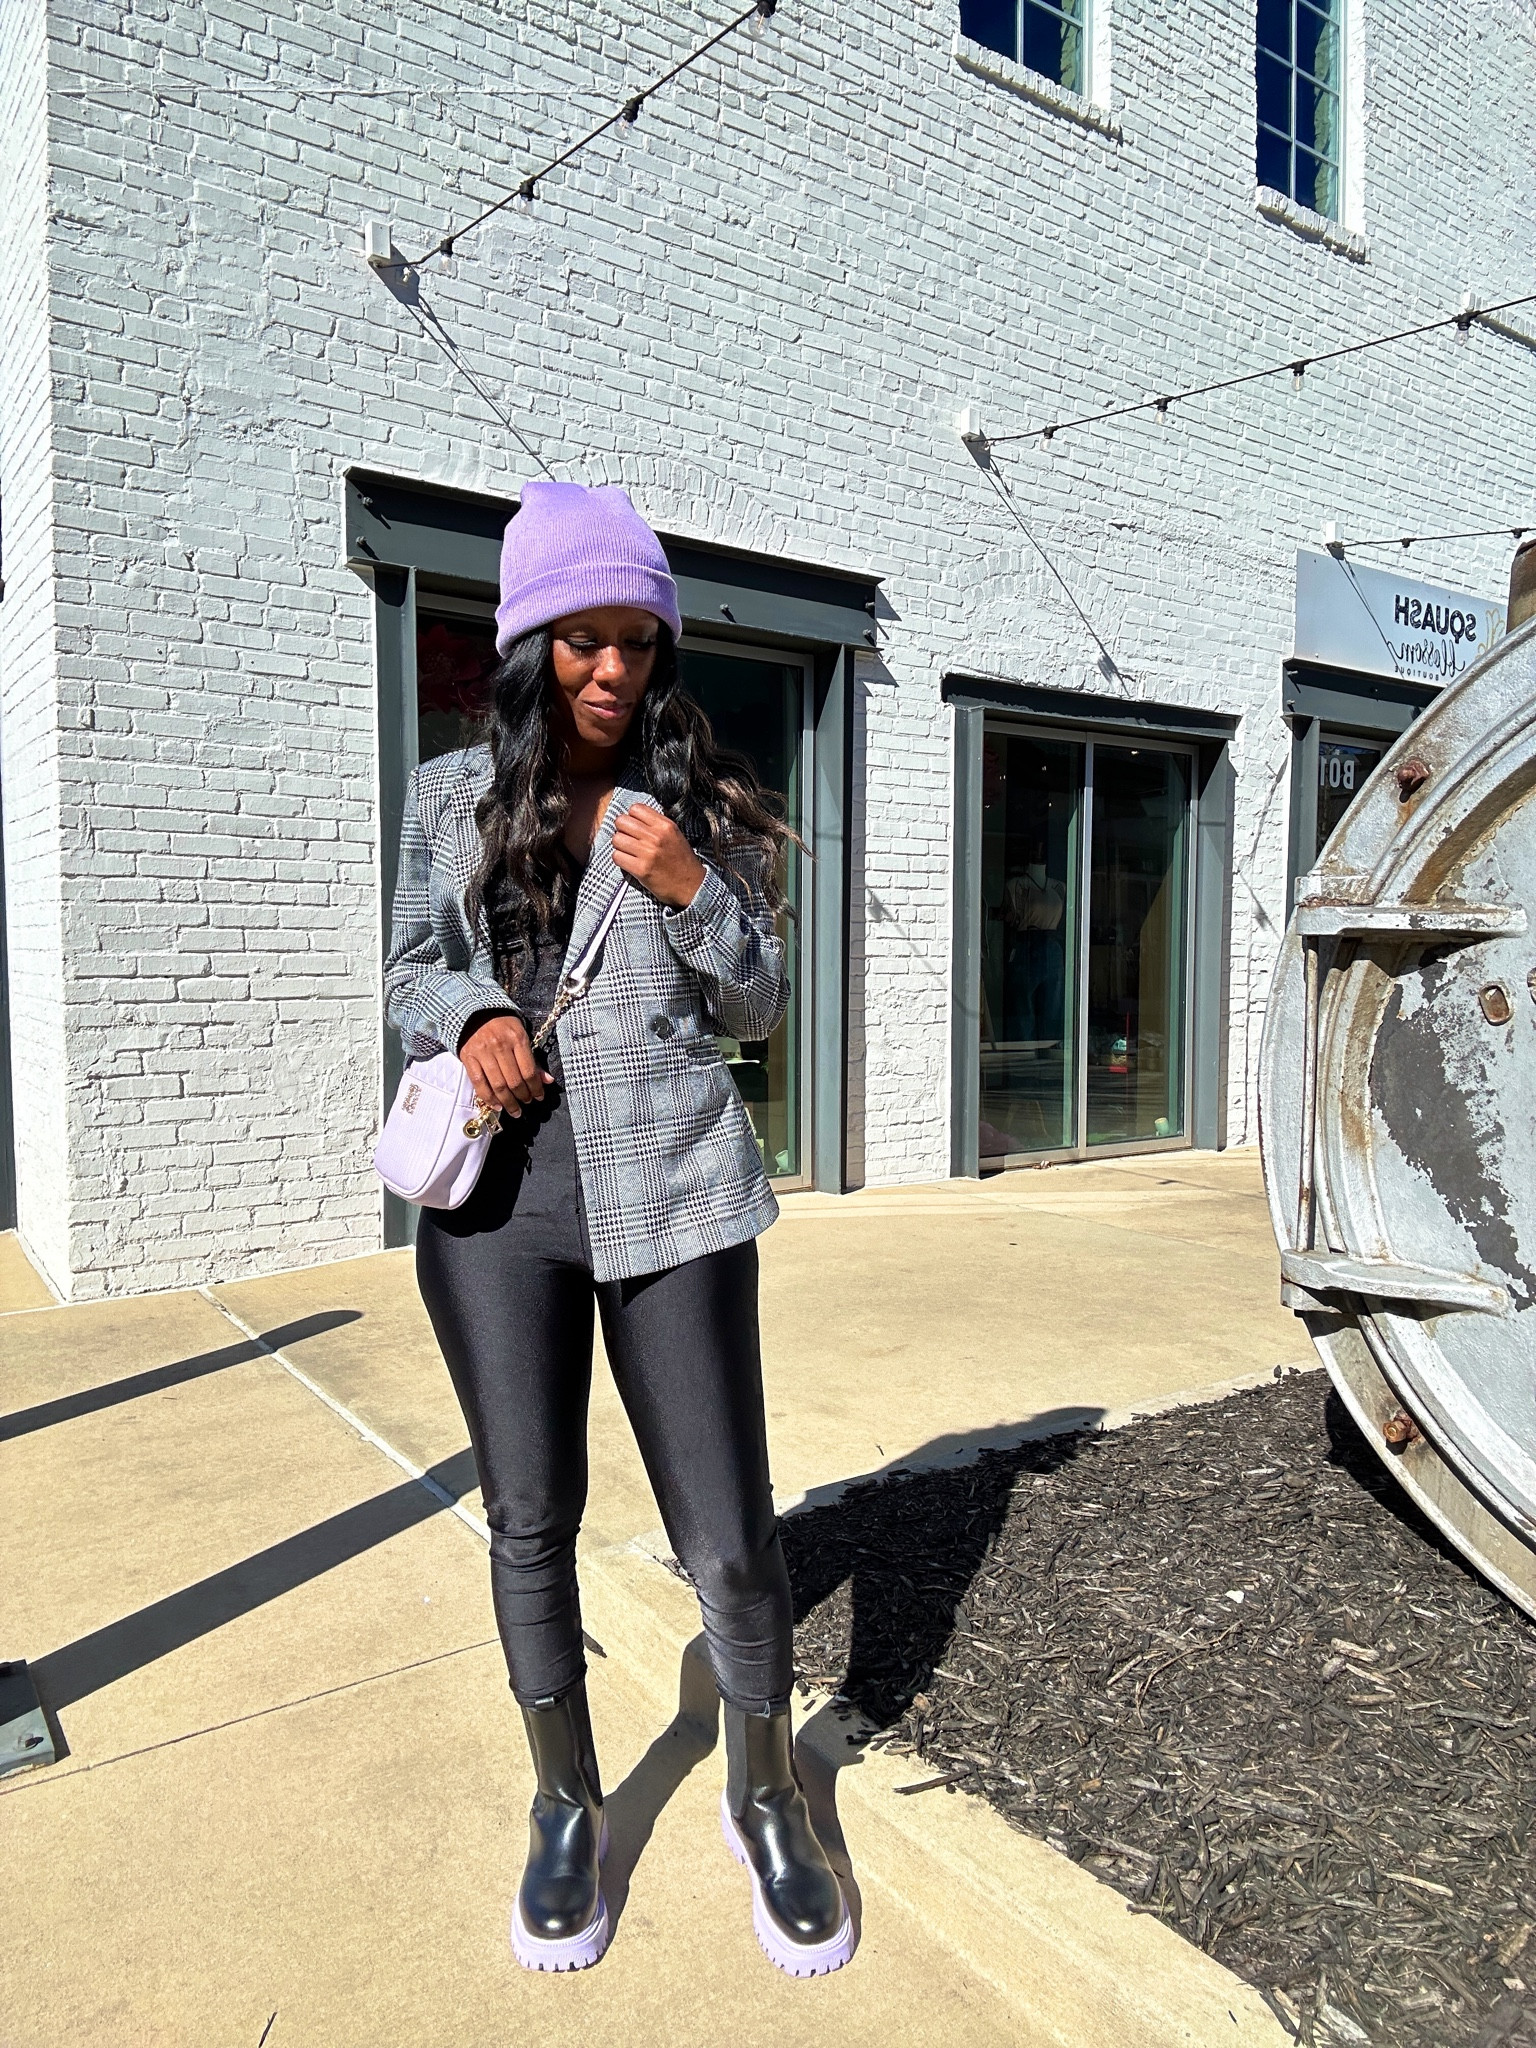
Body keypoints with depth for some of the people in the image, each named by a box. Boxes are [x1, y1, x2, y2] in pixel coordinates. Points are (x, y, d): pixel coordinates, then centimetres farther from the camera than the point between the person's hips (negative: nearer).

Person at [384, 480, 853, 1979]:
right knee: (529, 1516, 11)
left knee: (728, 1530, 1)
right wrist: (470, 1015, -6)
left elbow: (758, 1004, 8)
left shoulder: (700, 800, 6)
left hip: (668, 1182, -1)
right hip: (499, 1186, 2)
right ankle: (566, 1806, 36)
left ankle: (765, 1798, 31)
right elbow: (410, 967, 16)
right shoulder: (451, 795, 9)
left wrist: (692, 891, -10)